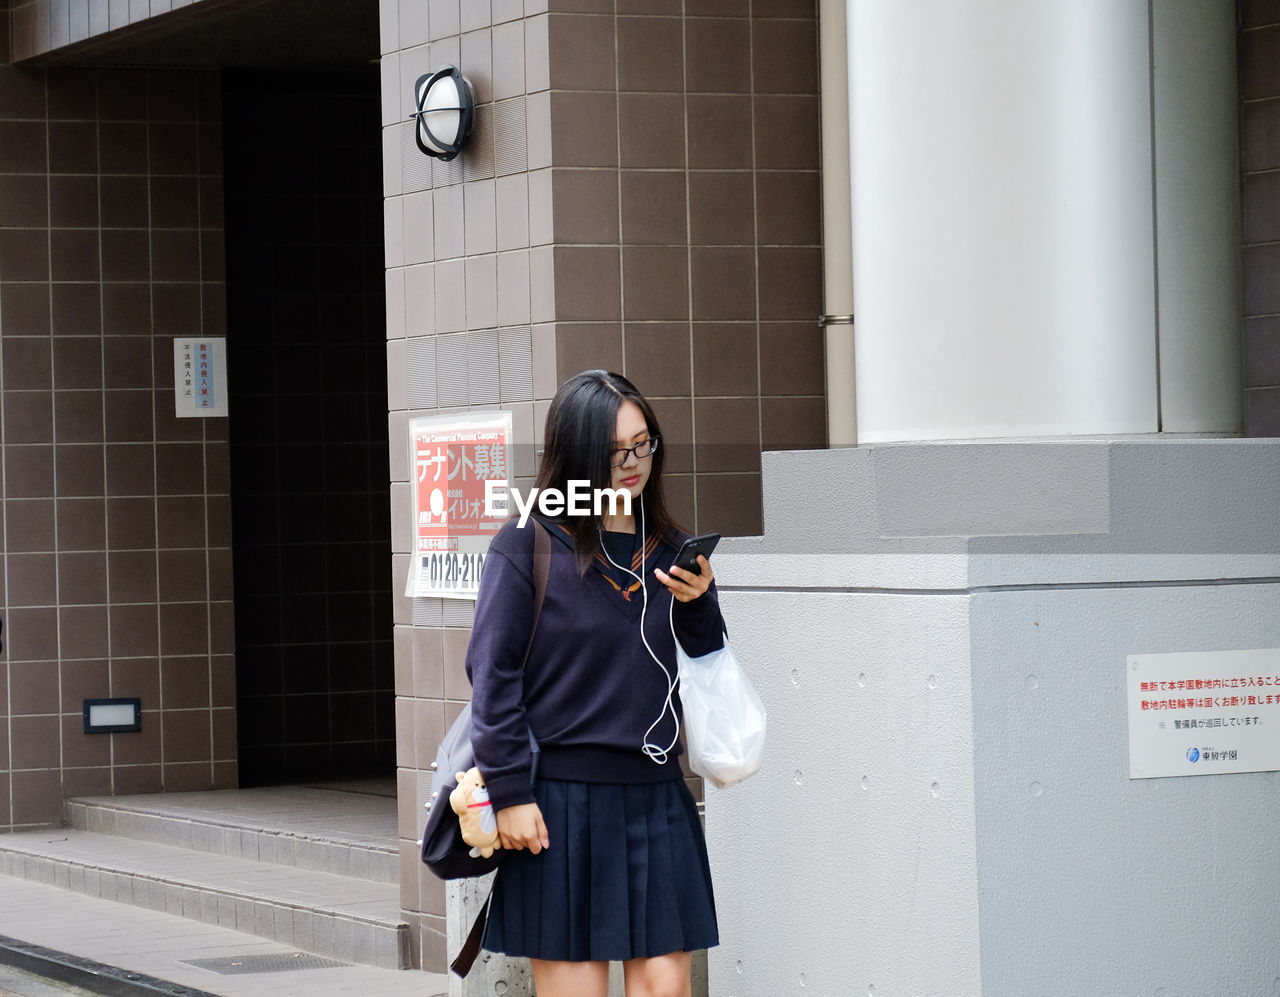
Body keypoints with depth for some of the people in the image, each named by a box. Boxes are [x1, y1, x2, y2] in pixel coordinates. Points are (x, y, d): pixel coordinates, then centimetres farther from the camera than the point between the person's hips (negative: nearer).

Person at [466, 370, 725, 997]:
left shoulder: (670, 549, 12)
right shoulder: (528, 544, -3)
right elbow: (493, 673, -6)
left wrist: (697, 604, -5)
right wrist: (508, 792, -12)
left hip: (656, 798, 4)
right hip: (560, 801, -4)